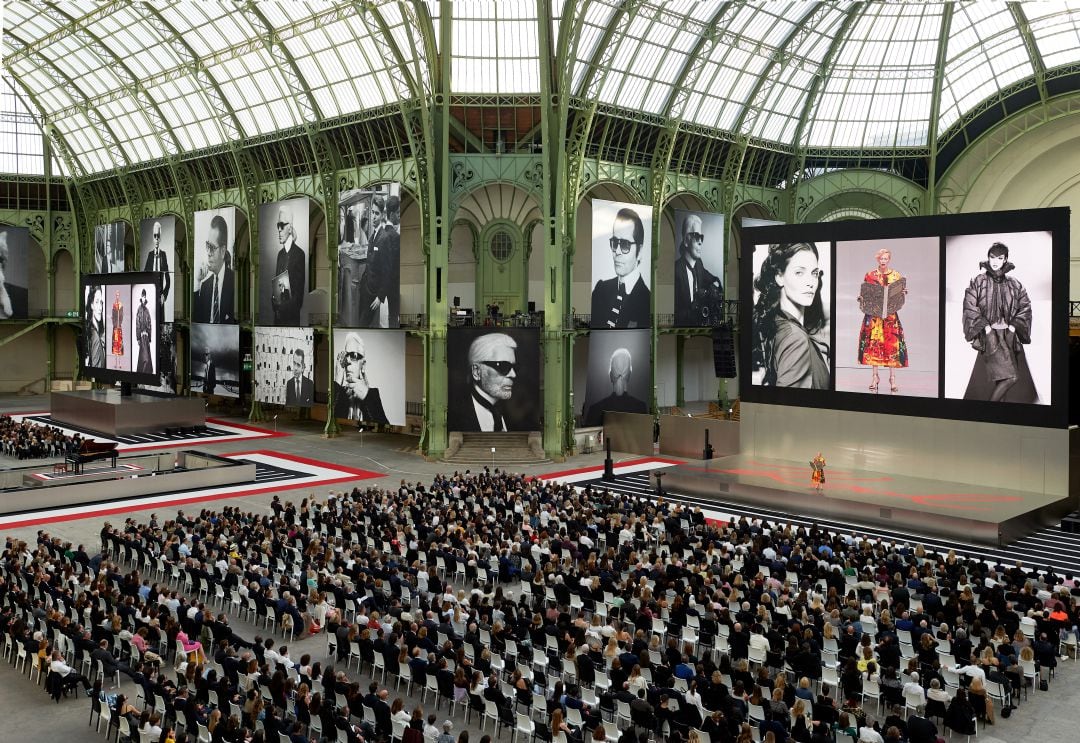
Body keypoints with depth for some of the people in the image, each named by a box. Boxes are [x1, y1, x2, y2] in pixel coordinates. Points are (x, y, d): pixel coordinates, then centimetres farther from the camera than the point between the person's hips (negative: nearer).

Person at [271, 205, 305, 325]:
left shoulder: (299, 254, -10)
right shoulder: (280, 253, 14)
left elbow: (300, 290, -12)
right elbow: (275, 284, 16)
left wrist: (285, 305, -19)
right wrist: (273, 301, -3)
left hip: (292, 316, -6)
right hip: (278, 315, 6)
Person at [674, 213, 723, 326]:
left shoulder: (699, 264, 7)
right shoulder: (676, 269, -18)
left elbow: (713, 280, 27)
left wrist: (715, 284, 6)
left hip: (700, 323, 7)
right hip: (683, 324, -6)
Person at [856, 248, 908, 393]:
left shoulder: (896, 275, 6)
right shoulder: (870, 275, 6)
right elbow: (864, 293, 10)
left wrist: (904, 292, -11)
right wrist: (861, 298, -10)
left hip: (890, 315, 0)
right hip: (874, 313, 0)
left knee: (892, 344, -4)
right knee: (874, 344, -2)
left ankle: (893, 379, 1)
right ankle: (875, 377, 8)